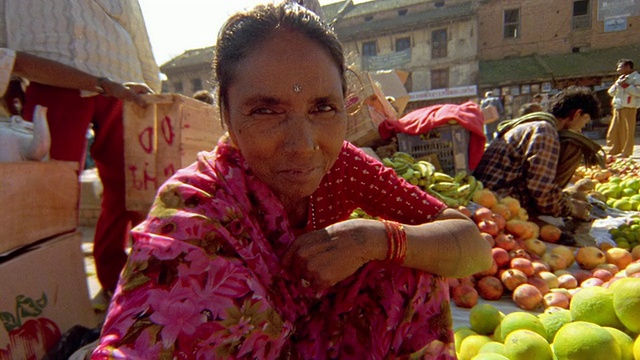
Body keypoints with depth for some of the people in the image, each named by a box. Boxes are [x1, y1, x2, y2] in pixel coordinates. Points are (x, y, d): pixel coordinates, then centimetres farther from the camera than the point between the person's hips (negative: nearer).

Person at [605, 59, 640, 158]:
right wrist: (617, 84, 2)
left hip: (629, 108, -8)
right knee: (613, 131, 6)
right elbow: (611, 92, 18)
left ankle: (626, 152, 0)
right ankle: (614, 151, 14)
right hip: (617, 109, 8)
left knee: (627, 131, -5)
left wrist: (625, 85, -14)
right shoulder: (621, 78, 23)